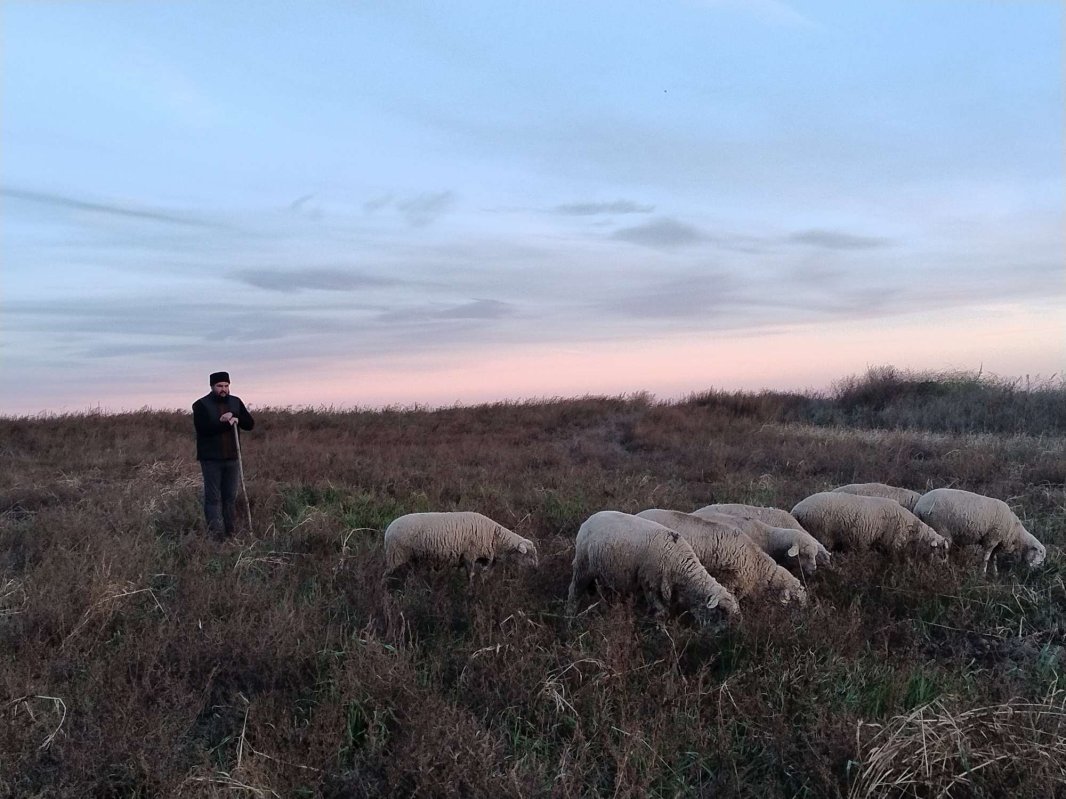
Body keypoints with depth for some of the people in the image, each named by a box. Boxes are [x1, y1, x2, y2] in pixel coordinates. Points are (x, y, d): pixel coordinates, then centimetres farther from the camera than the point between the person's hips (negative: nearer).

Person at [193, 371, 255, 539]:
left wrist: (237, 420, -13)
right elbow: (202, 428, -17)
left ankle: (230, 532, 12)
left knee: (231, 497, 7)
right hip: (211, 459, -4)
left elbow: (250, 423, 5)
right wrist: (222, 422, -21)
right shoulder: (201, 405, -3)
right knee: (213, 497, -5)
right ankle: (215, 534, -5)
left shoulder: (235, 402, 10)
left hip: (232, 457, 4)